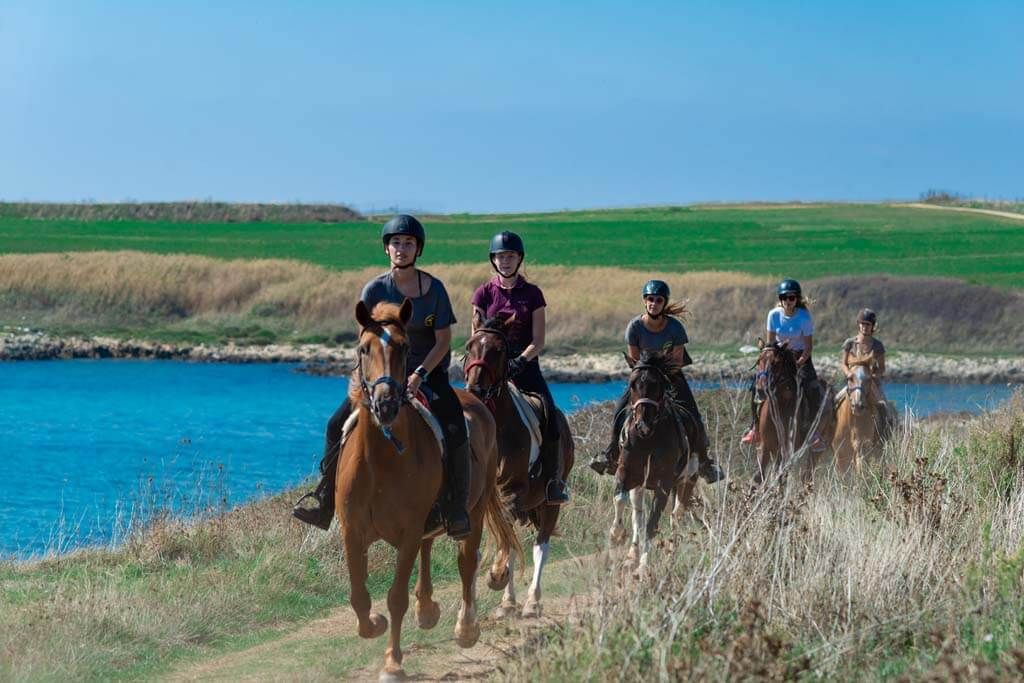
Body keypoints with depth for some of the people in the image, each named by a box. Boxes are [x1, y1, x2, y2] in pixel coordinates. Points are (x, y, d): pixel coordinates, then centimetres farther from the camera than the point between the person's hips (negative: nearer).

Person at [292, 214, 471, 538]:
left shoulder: (434, 288, -5)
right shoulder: (375, 290, -3)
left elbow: (443, 341, -5)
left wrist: (420, 374, -18)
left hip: (429, 371, -2)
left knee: (454, 432, -24)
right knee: (338, 424, -13)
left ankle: (458, 509, -13)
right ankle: (323, 500, 0)